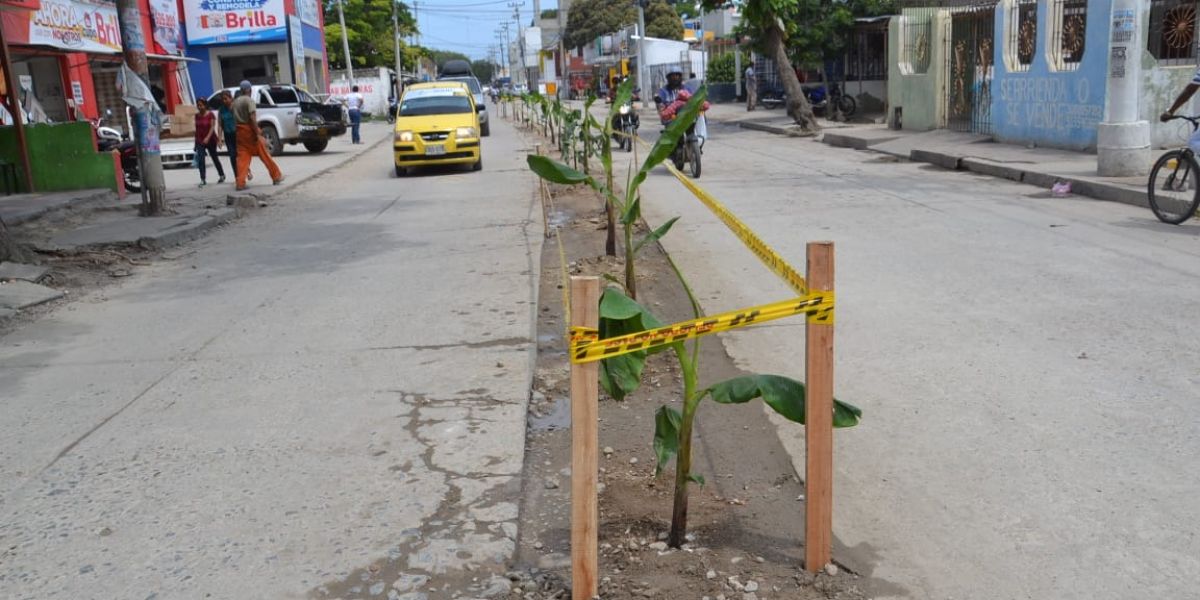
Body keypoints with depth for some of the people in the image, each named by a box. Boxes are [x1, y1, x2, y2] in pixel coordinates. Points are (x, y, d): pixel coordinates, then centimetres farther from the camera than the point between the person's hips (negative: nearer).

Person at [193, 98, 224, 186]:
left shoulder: (211, 114, -9)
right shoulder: (197, 115, 5)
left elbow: (212, 127, -15)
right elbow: (197, 129, 11)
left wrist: (207, 138, -28)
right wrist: (196, 140, 11)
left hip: (210, 140, -3)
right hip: (200, 141, 3)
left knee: (214, 157, 11)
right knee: (200, 160, -10)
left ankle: (222, 175, 29)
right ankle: (203, 179, -11)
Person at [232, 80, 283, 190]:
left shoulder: (235, 102, 13)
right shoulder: (249, 100, -9)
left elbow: (234, 118, 12)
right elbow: (252, 117, -20)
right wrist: (258, 133, -20)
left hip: (240, 131, 6)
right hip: (250, 130, -6)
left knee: (242, 157, 3)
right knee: (264, 154, 4)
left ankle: (240, 183, -6)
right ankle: (276, 176, 13)